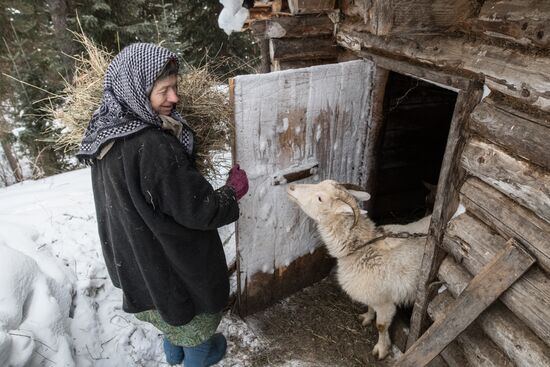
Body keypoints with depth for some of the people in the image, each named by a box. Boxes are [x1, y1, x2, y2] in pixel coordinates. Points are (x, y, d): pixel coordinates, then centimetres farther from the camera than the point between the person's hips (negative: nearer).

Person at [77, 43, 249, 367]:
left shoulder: (107, 132, -6)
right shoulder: (152, 148, -35)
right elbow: (198, 210, -28)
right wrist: (234, 191, -12)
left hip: (132, 252, 8)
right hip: (169, 255, -8)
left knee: (171, 303, 32)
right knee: (195, 306, 21)